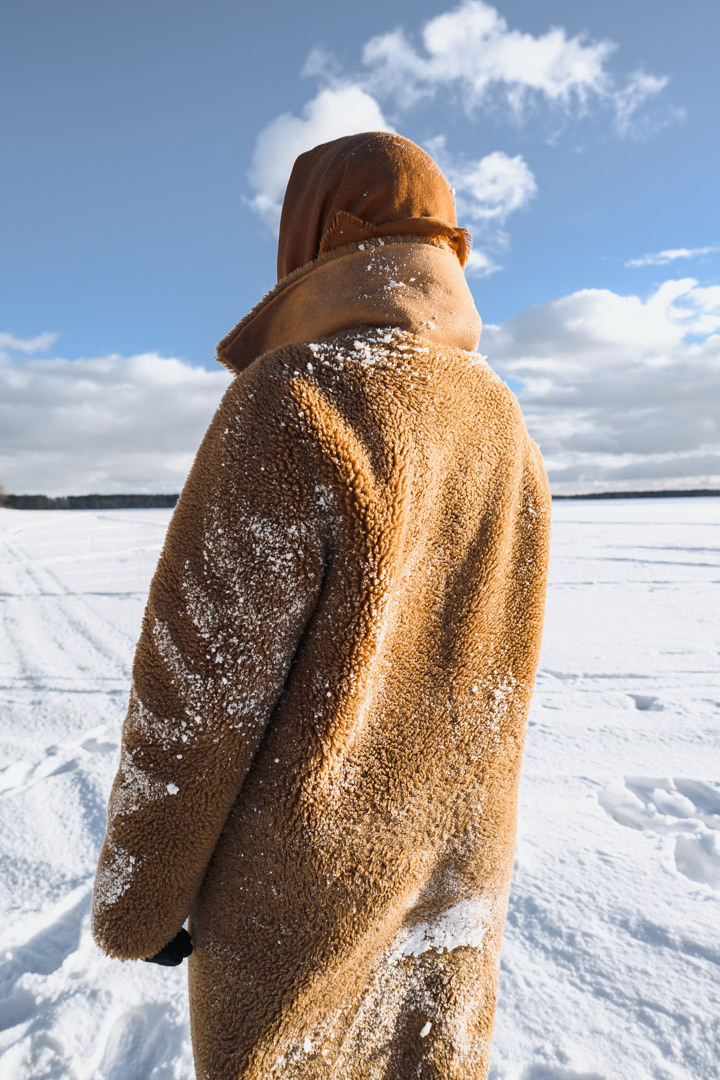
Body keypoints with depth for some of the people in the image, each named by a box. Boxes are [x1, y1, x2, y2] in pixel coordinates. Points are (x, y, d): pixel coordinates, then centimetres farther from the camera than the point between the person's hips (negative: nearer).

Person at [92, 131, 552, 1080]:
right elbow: (494, 666, 7)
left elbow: (199, 691, -21)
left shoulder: (291, 403, -24)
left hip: (303, 879, -5)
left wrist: (139, 899, -7)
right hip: (460, 857, 6)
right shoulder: (504, 428, -1)